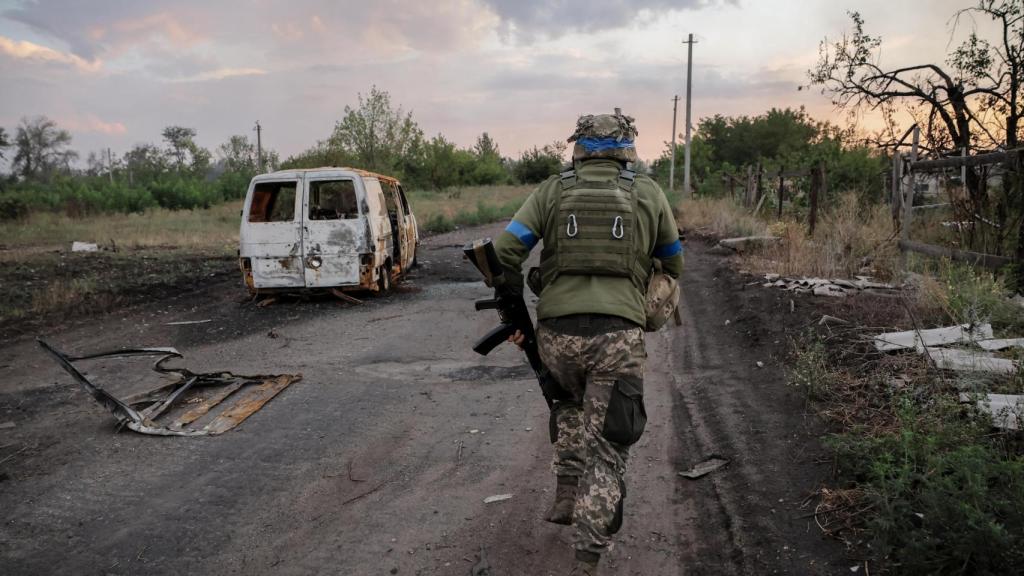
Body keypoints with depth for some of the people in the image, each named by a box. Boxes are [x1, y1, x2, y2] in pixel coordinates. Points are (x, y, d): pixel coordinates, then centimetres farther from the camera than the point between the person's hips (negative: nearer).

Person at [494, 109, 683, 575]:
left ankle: (566, 498, 32)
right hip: (618, 337, -1)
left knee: (571, 409, 32)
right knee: (606, 447, 7)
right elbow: (674, 266, 18)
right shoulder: (648, 194, 9)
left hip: (556, 332, 2)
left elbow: (504, 252, 0)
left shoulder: (552, 191, 8)